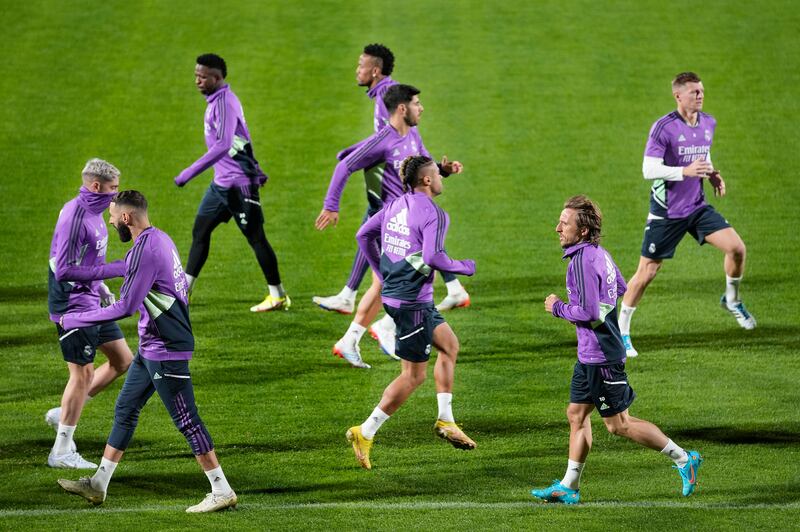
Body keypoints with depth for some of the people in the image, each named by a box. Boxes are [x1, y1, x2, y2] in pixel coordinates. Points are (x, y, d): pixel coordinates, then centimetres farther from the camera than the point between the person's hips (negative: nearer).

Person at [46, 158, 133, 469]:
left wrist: (100, 286, 14)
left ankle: (63, 414, 19)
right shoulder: (74, 217, -22)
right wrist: (113, 270, -23)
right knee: (83, 374, -4)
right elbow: (64, 270, -25)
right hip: (73, 305, -10)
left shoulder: (93, 212, 8)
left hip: (91, 302, 10)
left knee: (123, 361, 12)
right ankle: (61, 453, 6)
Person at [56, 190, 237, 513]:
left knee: (186, 420, -6)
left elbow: (125, 308, -23)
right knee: (125, 409, 14)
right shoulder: (160, 239, 9)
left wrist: (72, 321, -15)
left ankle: (222, 492, -1)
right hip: (151, 348, 10)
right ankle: (98, 485, 21)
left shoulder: (145, 251, -22)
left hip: (166, 351, -10)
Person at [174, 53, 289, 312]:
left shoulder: (224, 103, -20)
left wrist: (190, 173, -31)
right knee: (200, 231, 9)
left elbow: (222, 146, -31)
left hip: (238, 183, -10)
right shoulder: (216, 101, 11)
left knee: (255, 237, -1)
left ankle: (278, 296, 8)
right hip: (221, 183, 10)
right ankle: (184, 289, 12)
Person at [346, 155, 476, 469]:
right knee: (413, 376, -1)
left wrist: (382, 272, 21)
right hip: (412, 301, -9)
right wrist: (464, 268, -9)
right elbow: (432, 257, -26)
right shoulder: (434, 214, -16)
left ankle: (445, 421, 25)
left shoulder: (395, 205, 8)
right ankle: (365, 433, -2)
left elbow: (364, 235, 12)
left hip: (392, 293, 10)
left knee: (449, 344, 23)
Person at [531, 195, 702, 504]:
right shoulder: (599, 253, 8)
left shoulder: (582, 261, -22)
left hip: (600, 357, -10)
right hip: (590, 354, 10)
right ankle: (569, 487, 16)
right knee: (576, 414, 12)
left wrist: (558, 308, -11)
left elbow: (589, 312, -26)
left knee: (618, 424, -1)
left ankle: (684, 460, 6)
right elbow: (620, 287, 25)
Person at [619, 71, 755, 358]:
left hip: (697, 206, 5)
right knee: (647, 272, -1)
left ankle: (732, 299, 17)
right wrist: (685, 171, -29)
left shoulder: (708, 123, 5)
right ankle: (621, 331, 13)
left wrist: (712, 175, 3)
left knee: (737, 247, -10)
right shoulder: (663, 127, -15)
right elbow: (649, 170, -19)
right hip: (666, 212, -5)